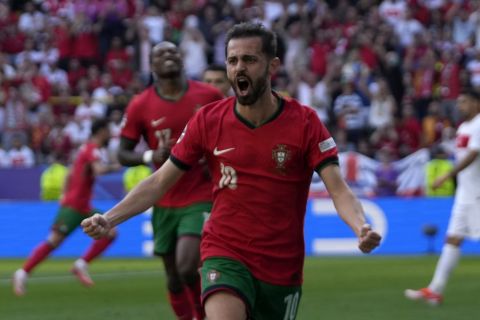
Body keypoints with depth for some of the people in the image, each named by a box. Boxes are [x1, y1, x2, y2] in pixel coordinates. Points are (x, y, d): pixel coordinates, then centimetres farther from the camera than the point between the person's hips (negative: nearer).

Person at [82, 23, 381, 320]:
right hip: (225, 255, -1)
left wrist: (361, 227, -34)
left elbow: (339, 189, -13)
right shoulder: (208, 120, -2)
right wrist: (108, 219, -9)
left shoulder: (305, 122, -7)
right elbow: (159, 182, 4)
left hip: (282, 268, 1)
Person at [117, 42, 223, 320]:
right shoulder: (140, 106, -2)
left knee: (186, 268, -20)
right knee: (174, 281, 7)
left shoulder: (208, 96, -2)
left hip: (201, 198, -2)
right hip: (165, 202, 2)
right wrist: (150, 156, -17)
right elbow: (123, 154, 2)